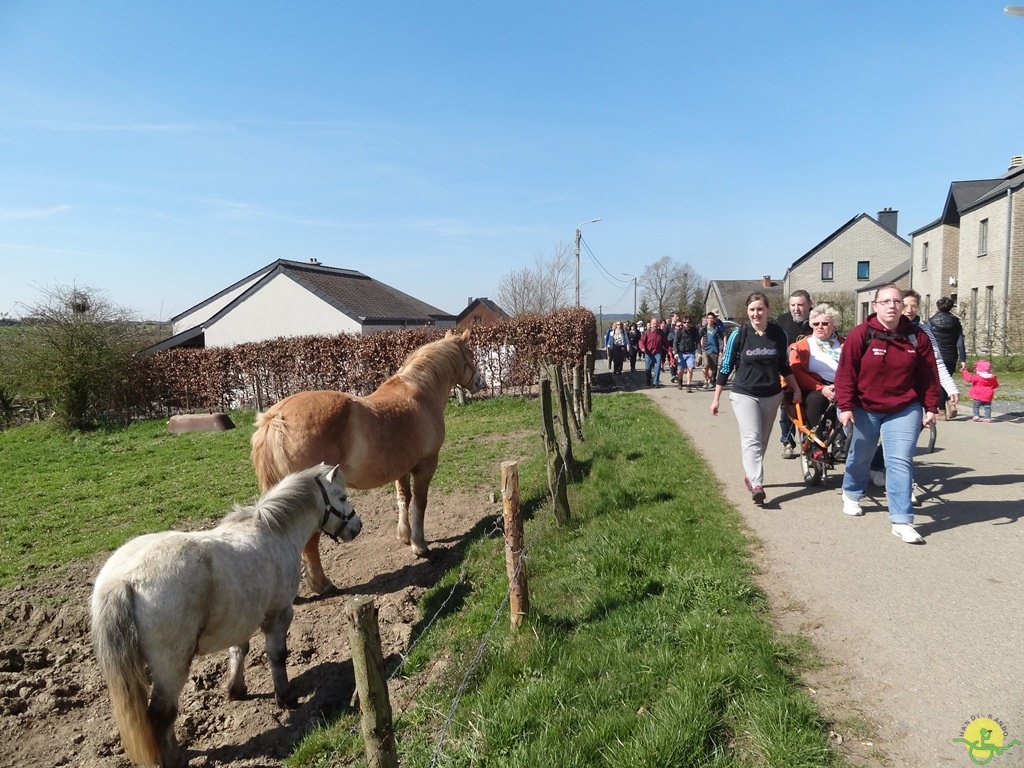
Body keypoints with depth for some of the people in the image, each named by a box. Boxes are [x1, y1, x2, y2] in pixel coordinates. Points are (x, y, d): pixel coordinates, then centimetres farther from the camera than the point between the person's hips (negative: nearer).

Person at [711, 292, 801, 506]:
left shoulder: (779, 334, -2)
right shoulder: (738, 335, -9)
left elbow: (784, 366, 11)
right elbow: (725, 367, -4)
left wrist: (796, 389, 7)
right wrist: (716, 398, -3)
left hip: (772, 396, 4)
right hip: (744, 395, -3)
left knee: (762, 440, 12)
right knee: (751, 439, -14)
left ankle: (749, 475, 29)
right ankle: (757, 485, -19)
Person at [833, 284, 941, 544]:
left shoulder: (917, 337, -3)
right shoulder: (861, 334, -12)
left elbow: (928, 375, 2)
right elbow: (846, 372, -12)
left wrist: (931, 407, 1)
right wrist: (845, 406, -16)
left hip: (904, 410, 1)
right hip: (865, 409, -1)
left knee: (900, 462, -7)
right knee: (860, 457, 17)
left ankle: (901, 521, -5)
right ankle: (851, 495, 45)